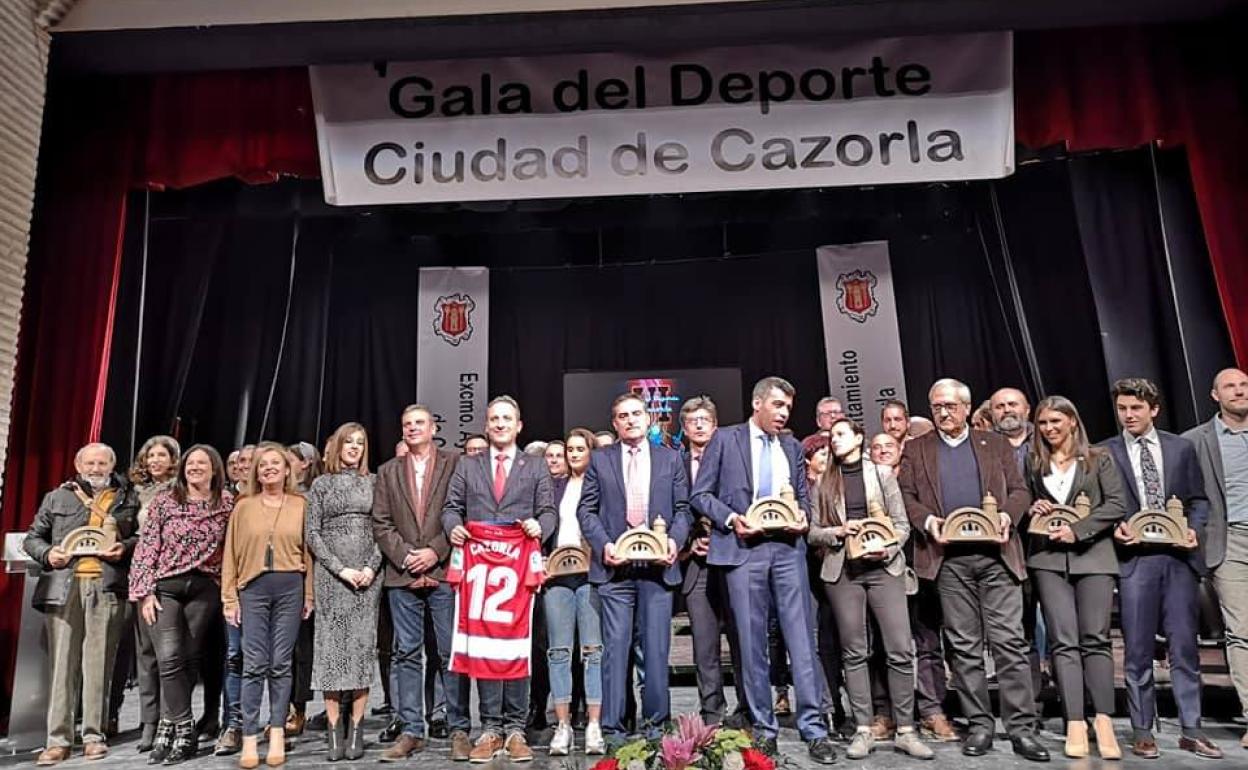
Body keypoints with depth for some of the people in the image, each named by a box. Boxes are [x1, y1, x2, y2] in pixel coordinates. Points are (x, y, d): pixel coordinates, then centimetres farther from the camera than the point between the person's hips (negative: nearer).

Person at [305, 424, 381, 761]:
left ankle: (356, 728, 6)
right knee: (331, 645, -1)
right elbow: (312, 534, 2)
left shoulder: (374, 482, 9)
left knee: (363, 645, 0)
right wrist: (340, 569, -8)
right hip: (331, 575, 0)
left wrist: (372, 567, -9)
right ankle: (335, 729, 6)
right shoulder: (321, 484, 7)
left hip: (368, 574, 1)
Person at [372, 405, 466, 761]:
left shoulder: (455, 463, 4)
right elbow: (381, 523, 9)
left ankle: (459, 730, 11)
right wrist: (405, 557, -5)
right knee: (406, 655, 7)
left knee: (451, 653, 1)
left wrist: (434, 552, -10)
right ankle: (411, 731, 17)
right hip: (403, 576, 3)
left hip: (444, 572, -3)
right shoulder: (388, 472, 14)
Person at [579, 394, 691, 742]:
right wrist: (603, 544, -8)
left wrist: (675, 540, -8)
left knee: (656, 646, 4)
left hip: (658, 564, 1)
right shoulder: (600, 459, 10)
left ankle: (654, 721, 17)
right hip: (615, 565, -1)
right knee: (616, 645, 1)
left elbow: (682, 508, 10)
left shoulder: (670, 458, 12)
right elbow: (586, 509, 7)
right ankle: (612, 725, 10)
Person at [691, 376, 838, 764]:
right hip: (744, 547, -3)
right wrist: (731, 519, -14)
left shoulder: (792, 446, 15)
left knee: (801, 638, 0)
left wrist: (803, 517, -3)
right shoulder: (725, 439, 3)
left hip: (788, 546, 3)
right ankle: (764, 728, 15)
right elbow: (701, 494, 1)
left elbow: (803, 495, 19)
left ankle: (813, 728, 8)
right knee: (752, 641, 3)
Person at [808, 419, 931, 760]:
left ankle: (905, 730, 6)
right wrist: (838, 532, -10)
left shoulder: (882, 474, 8)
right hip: (842, 571, 1)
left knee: (900, 650, -5)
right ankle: (863, 730, 12)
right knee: (854, 652, 4)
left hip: (884, 567, -1)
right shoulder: (824, 483, 10)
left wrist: (888, 549, -12)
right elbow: (813, 532, 8)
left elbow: (902, 524, 5)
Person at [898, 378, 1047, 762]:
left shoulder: (996, 444, 15)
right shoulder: (916, 449, 13)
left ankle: (1021, 727, 6)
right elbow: (906, 495, 6)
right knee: (964, 646, 5)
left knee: (1009, 641, -2)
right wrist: (927, 521, -12)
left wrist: (1007, 514, -11)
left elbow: (1020, 490, 10)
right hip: (949, 558, 0)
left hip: (997, 554, 0)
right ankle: (979, 725, 14)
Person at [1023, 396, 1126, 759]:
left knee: (1095, 638, -5)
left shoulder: (1098, 459, 8)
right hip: (1049, 557, 2)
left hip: (1092, 554, -1)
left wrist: (1077, 529, -10)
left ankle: (1103, 722, 0)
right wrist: (1032, 510, -2)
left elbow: (1117, 504, -1)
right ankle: (1075, 724, -2)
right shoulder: (1033, 463, 14)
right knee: (1064, 641, -3)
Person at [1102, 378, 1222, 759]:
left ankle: (1191, 730, 16)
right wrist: (1114, 529, -12)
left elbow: (1198, 499, 12)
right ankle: (1142, 731, 12)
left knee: (1184, 645, 6)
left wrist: (1194, 530, -5)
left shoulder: (1181, 447, 10)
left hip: (1178, 556, 2)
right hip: (1134, 557, -2)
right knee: (1137, 649, 3)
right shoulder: (1104, 453, 4)